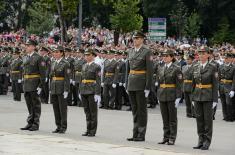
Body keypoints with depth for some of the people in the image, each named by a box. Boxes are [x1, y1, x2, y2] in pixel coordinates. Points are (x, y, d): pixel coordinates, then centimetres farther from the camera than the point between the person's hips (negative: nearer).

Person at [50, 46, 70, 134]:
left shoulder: (65, 64, -9)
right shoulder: (53, 64, 13)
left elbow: (67, 78, -12)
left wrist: (66, 90, -17)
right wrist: (51, 89, 15)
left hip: (61, 88, -7)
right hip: (54, 88, 7)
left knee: (62, 108, -2)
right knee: (56, 108, 7)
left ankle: (63, 127, 4)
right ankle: (58, 126, 14)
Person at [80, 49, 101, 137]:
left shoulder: (96, 67, -5)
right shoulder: (84, 66, 15)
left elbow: (98, 82, -10)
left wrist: (97, 94, -16)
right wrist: (80, 91, 15)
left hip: (92, 92, -6)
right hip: (84, 91, 6)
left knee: (93, 111, -1)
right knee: (87, 111, 8)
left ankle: (93, 131, 3)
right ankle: (88, 130, 14)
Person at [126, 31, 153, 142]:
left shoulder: (147, 52, -7)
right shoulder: (130, 52, 12)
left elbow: (150, 70, -11)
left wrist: (147, 87, -15)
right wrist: (127, 84, 12)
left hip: (141, 84, -6)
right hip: (132, 83, 6)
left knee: (142, 109, -1)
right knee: (134, 109, 9)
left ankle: (141, 135, 3)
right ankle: (135, 134, 14)